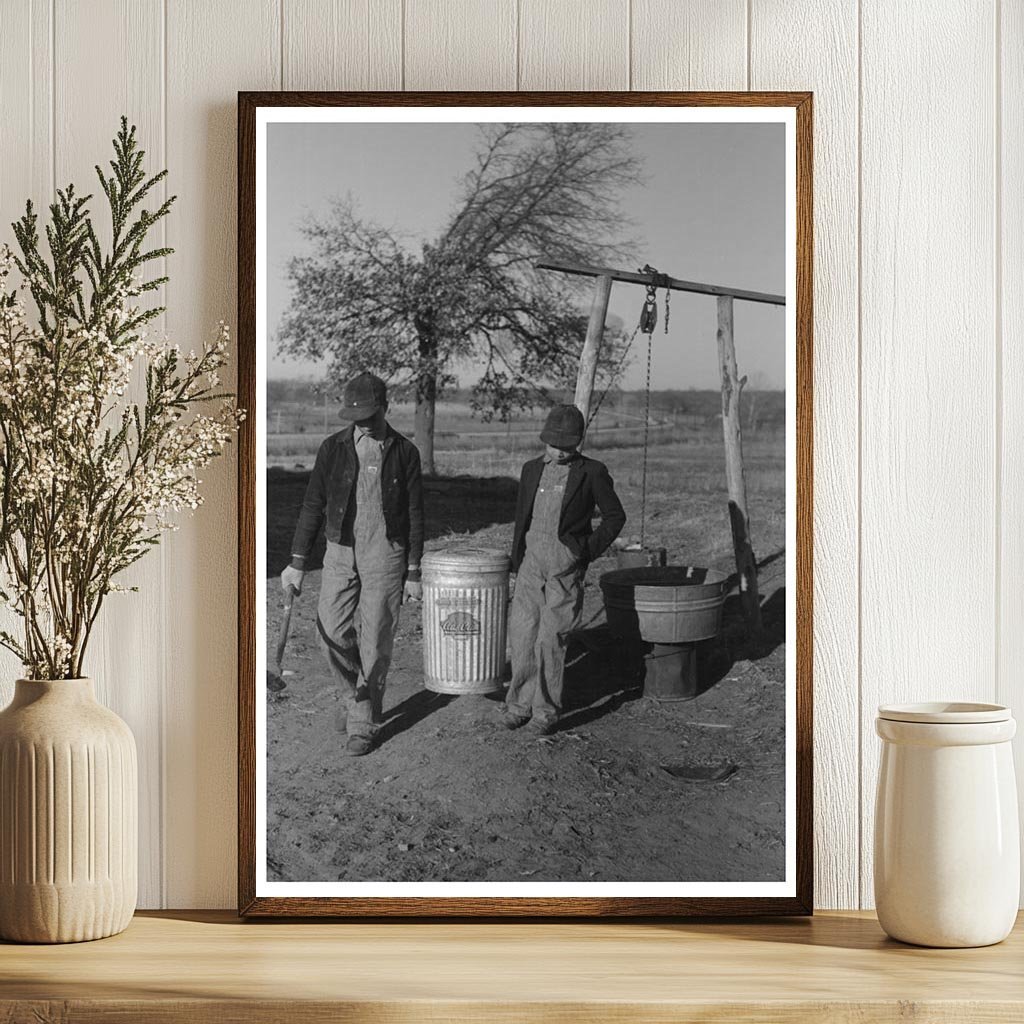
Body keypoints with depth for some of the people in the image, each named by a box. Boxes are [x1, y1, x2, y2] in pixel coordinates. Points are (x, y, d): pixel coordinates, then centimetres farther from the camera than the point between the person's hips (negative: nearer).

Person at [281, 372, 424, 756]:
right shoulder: (333, 448, 2)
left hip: (385, 553, -2)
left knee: (375, 641, -1)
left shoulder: (404, 452, -1)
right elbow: (313, 505, 4)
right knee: (331, 631, -3)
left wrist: (413, 573, 0)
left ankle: (362, 725, 8)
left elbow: (415, 516, 2)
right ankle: (357, 693, 24)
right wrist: (297, 563, 1)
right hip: (341, 551, 2)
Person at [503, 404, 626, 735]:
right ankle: (520, 704, 13)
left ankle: (546, 710, 5)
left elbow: (615, 517, 6)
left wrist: (588, 552, -2)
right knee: (522, 635, 1)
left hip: (566, 566, -4)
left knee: (551, 639, -7)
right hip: (532, 561, 4)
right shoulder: (532, 470, 12)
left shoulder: (591, 472, -1)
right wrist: (517, 564, 18)